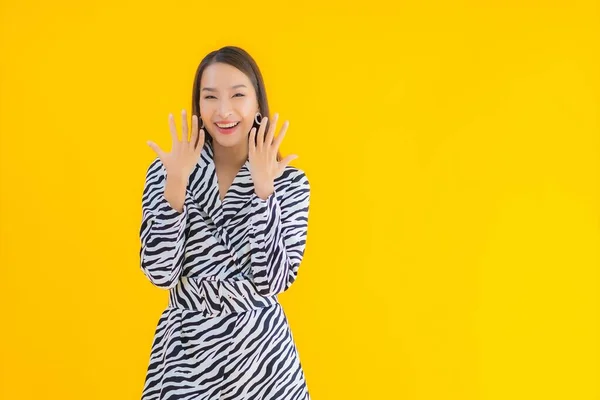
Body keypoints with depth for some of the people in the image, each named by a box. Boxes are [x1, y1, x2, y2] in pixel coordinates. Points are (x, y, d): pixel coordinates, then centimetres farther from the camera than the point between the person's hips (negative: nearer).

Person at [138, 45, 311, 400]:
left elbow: (272, 281, -15)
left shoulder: (290, 182, -5)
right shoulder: (167, 172, -4)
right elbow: (161, 273, -13)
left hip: (260, 351, 0)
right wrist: (177, 183, -20)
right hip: (187, 350, 1)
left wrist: (262, 188, -21)